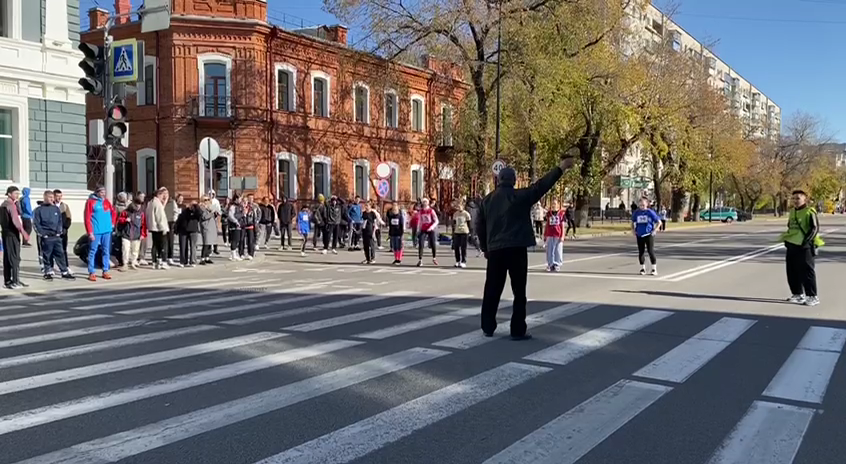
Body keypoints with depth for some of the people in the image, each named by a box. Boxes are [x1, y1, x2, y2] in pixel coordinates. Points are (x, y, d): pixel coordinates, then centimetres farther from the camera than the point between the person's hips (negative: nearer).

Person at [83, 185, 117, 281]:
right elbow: (87, 218, -8)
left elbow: (113, 213, 25)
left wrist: (112, 223, 13)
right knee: (93, 251, -2)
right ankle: (91, 273, 1)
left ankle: (105, 271, 16)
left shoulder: (106, 202, 11)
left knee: (106, 251, 9)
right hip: (95, 232, -5)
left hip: (107, 231, 5)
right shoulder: (91, 202, -5)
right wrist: (90, 232, -13)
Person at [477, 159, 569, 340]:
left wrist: (485, 248, 23)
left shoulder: (487, 199, 10)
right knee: (519, 291, 2)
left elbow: (480, 227, 13)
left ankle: (488, 328, 16)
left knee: (492, 290, 12)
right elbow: (540, 186, -5)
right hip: (516, 248, -4)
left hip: (495, 249, 5)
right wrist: (560, 169, 2)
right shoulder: (519, 196, -5)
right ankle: (518, 331, 1)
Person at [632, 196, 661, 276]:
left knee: (651, 251, -5)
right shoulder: (636, 212, 5)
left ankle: (654, 269, 5)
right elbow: (633, 222, 21)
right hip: (639, 235, 4)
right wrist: (633, 230, 8)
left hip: (649, 235, -4)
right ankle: (642, 268, 19)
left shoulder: (650, 212, -7)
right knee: (640, 252, 6)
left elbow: (659, 222, -1)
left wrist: (654, 230, -8)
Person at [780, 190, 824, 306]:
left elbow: (815, 229, -15)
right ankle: (798, 295, 22)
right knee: (792, 272, 11)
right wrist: (786, 239, 13)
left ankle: (813, 297, 5)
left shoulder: (809, 212, -10)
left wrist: (806, 241, -20)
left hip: (805, 247, -8)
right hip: (792, 246, 8)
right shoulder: (792, 212, 15)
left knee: (807, 272, -4)